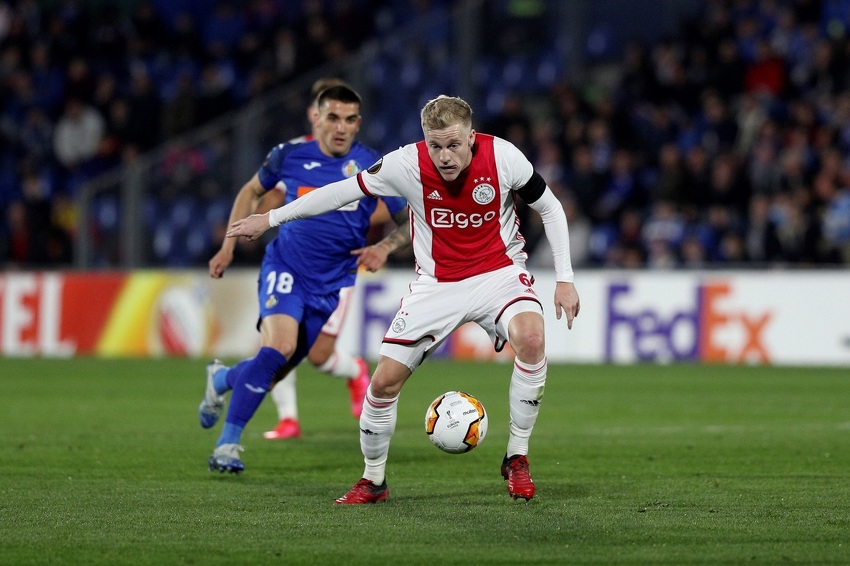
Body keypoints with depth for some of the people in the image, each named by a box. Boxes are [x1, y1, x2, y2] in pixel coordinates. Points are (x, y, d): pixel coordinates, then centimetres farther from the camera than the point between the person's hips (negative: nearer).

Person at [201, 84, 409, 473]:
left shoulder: (372, 168, -7)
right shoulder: (290, 155, -4)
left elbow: (409, 219, 3)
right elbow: (252, 191, 15)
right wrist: (228, 246, 11)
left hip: (330, 285, 2)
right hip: (286, 269, -2)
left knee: (276, 370, 5)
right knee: (278, 346, -27)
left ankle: (221, 379, 42)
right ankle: (227, 444, -17)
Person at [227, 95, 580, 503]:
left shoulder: (502, 156, -19)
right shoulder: (407, 164, -18)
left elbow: (550, 209, -2)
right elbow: (343, 191, -4)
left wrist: (564, 278, -7)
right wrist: (270, 219, -1)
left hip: (498, 271, -1)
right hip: (436, 283, 1)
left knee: (531, 337, -32)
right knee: (384, 380, -5)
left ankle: (516, 459, -15)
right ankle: (373, 480, 20)